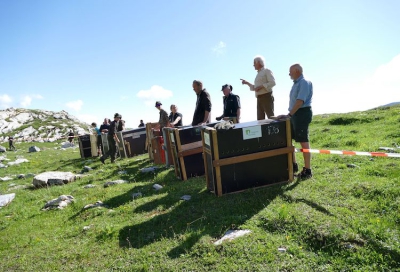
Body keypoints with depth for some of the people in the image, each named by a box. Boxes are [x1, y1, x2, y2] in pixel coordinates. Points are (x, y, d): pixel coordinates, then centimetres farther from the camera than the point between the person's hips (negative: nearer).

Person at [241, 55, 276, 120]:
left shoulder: (267, 71, 1)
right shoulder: (258, 74, 24)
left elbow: (272, 82, -12)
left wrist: (261, 86, -16)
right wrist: (247, 83, 20)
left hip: (266, 97, -8)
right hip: (259, 98, 8)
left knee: (271, 117, -11)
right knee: (260, 119, 3)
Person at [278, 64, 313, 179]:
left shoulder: (304, 83, -12)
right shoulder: (296, 83, 18)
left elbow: (300, 101, -23)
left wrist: (289, 115, -27)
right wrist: (290, 114, 14)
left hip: (302, 113, -10)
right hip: (295, 114, 10)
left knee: (304, 142, -6)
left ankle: (307, 170, 3)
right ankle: (293, 165, 26)